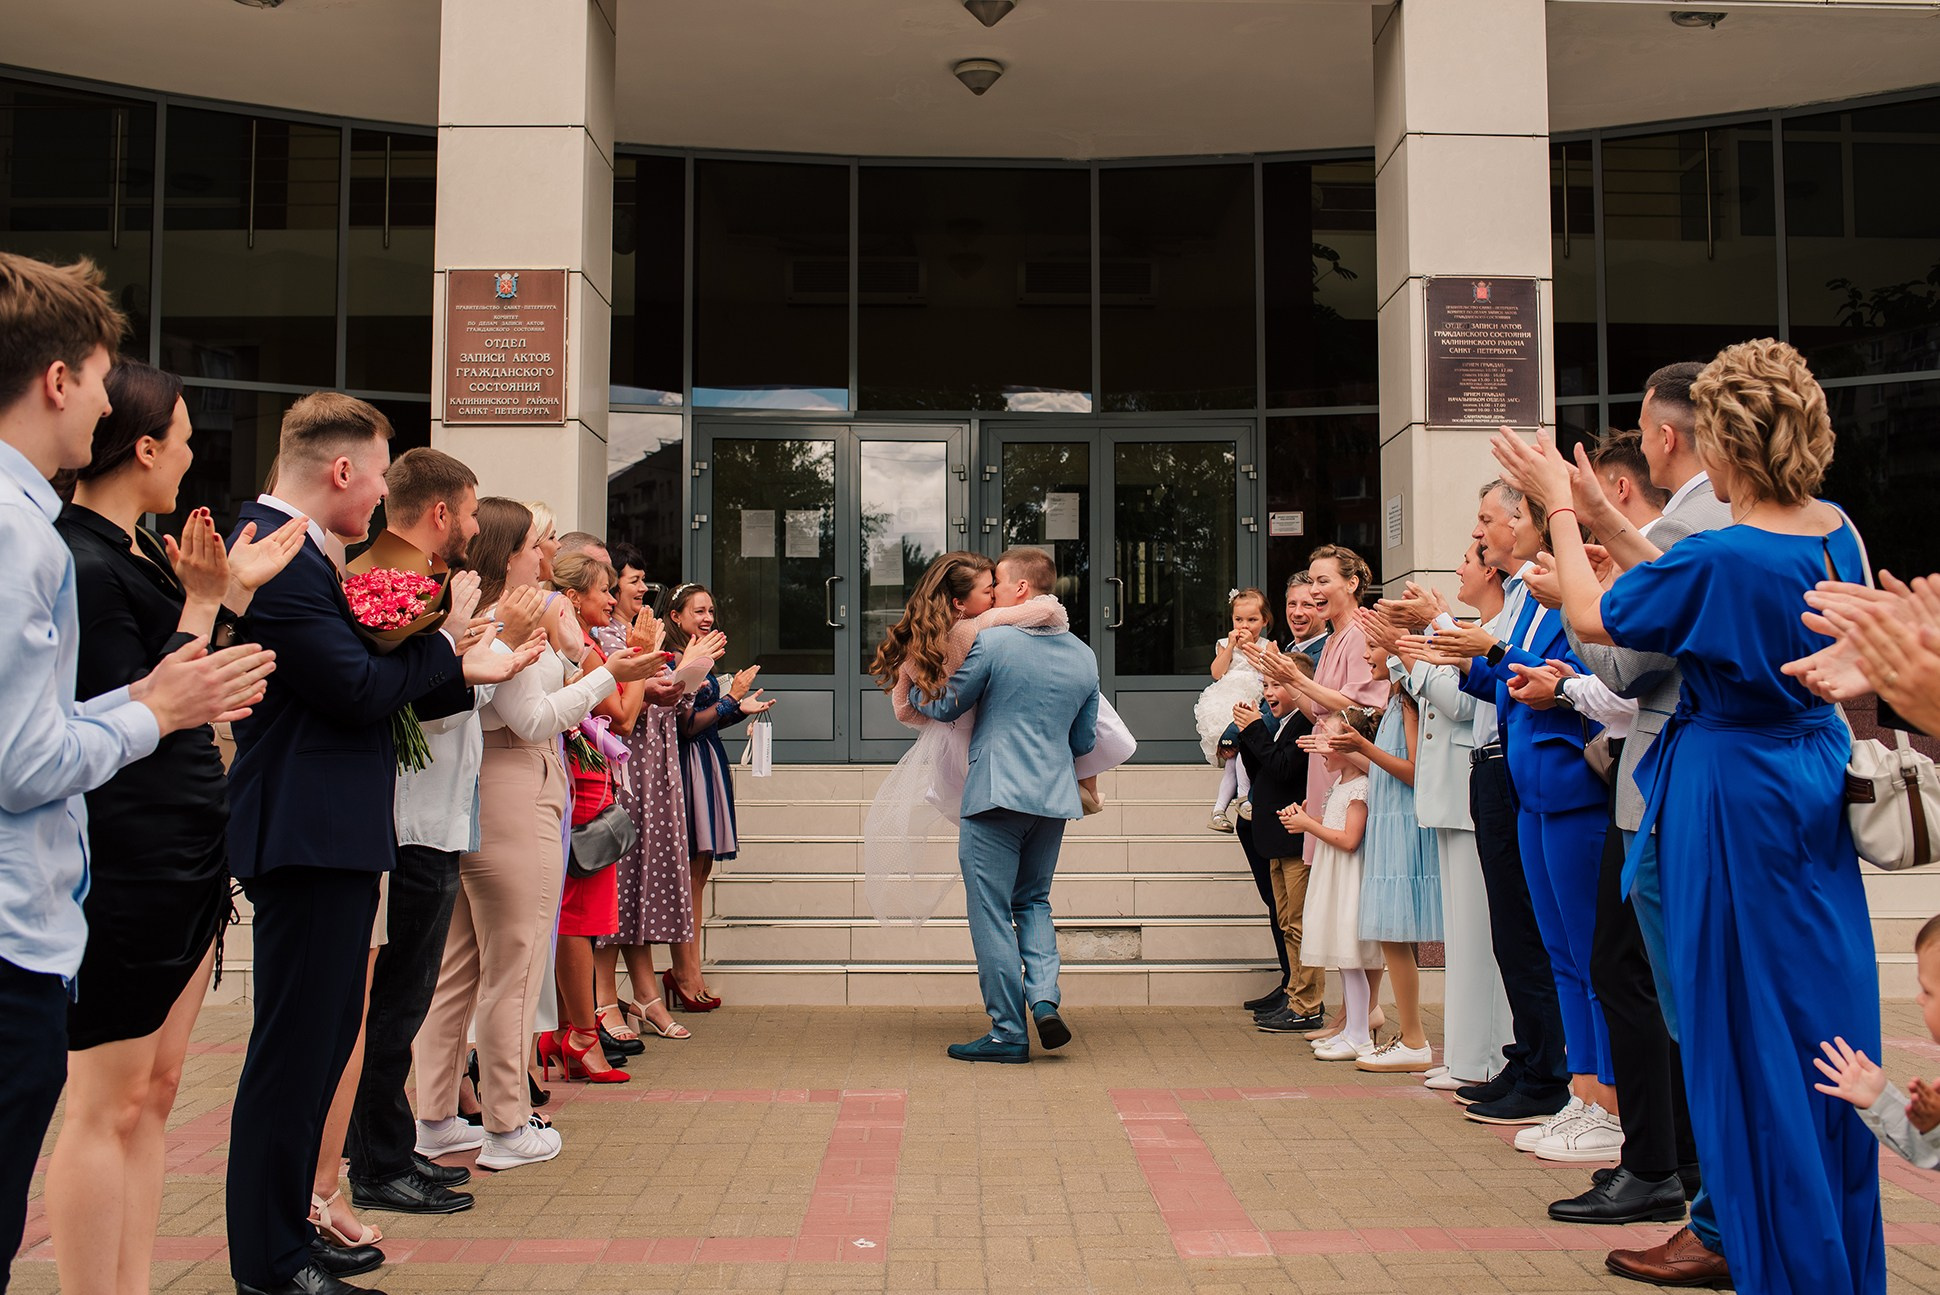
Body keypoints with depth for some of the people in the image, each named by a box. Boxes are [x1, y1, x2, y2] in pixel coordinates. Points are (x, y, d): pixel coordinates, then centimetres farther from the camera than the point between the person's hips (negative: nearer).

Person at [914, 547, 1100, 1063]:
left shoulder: (992, 643, -10)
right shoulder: (1083, 656, 8)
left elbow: (944, 708, 1)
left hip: (997, 797, -6)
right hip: (1055, 798, 6)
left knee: (992, 913, 2)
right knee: (1034, 900, 21)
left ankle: (1008, 1032, 6)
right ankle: (1044, 996, 2)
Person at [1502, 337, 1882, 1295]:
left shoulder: (1718, 556, -22)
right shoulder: (1836, 535, 1)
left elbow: (1591, 618, -8)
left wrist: (1561, 507, 4)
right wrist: (1597, 509, 17)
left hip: (1732, 794, -8)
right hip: (1814, 780, 8)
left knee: (1747, 1035, 5)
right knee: (1825, 1021, 15)